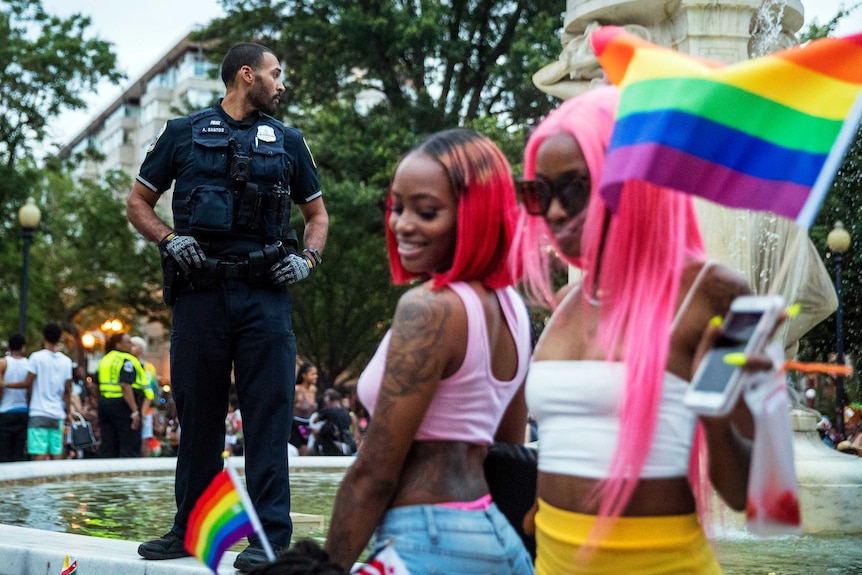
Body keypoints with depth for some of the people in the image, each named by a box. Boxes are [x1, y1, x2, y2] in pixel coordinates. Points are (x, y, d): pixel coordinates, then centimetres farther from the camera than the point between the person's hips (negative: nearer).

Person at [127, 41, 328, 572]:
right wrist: (169, 240, -4)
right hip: (201, 291, 0)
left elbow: (318, 214, 21)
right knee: (198, 416, 7)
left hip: (265, 294, 0)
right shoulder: (183, 134, 10)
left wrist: (308, 258, 2)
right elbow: (139, 202, 14)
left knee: (269, 416, -5)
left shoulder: (287, 141, 15)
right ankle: (190, 531, 19)